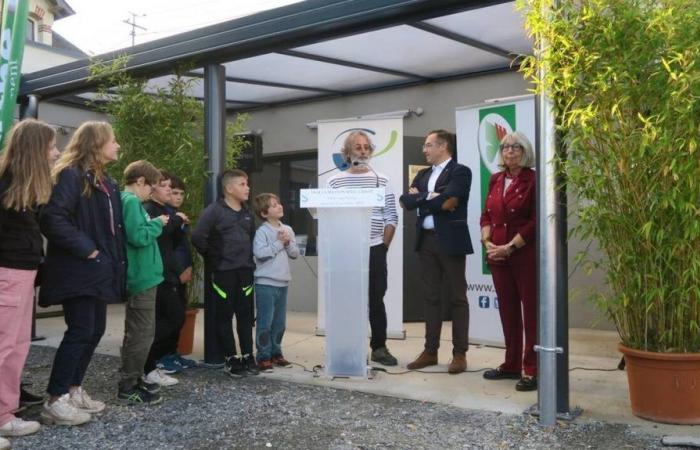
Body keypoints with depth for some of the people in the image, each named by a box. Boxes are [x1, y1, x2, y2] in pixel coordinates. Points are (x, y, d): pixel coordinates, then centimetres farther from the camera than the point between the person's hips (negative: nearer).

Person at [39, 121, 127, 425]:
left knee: (95, 330, 11)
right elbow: (52, 218, -23)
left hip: (99, 269, 9)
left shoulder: (104, 181, 16)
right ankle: (55, 400, 1)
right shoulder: (71, 175, -13)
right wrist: (84, 249, -21)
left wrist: (115, 259, 11)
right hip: (78, 269, -9)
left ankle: (73, 390, 23)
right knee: (81, 331, -8)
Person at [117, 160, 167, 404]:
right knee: (142, 334, -4)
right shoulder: (131, 201, -15)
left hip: (140, 276, 10)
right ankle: (127, 387, 2)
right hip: (142, 277, -10)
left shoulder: (129, 200, 14)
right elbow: (138, 237, -24)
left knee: (138, 332, 17)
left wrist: (154, 224, 7)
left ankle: (133, 379, 26)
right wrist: (157, 223, -10)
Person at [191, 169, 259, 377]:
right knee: (225, 316, 3)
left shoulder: (247, 214, 12)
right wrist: (213, 259, -8)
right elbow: (198, 237, -17)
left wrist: (248, 258, 13)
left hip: (245, 271, 6)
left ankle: (247, 357, 17)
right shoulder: (214, 211, -10)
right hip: (224, 272, -6)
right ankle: (231, 359, 10)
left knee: (245, 315, 8)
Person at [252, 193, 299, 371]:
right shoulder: (262, 231, -9)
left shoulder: (288, 230, 10)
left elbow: (295, 253, 11)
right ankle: (263, 356, 5)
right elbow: (259, 253, -23)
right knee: (265, 322, -3)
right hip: (266, 283, -6)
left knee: (280, 322, 14)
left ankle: (276, 352, 26)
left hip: (283, 283, 6)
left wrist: (288, 243, -8)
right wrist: (278, 243, -15)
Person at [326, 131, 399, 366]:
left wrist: (384, 245, -1)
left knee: (376, 299, 4)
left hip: (374, 249, 1)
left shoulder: (381, 180, 6)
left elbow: (392, 216, 5)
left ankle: (379, 347, 14)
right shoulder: (335, 181, 4)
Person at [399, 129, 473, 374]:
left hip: (450, 240, -6)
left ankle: (460, 353, 7)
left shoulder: (460, 172, -3)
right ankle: (430, 351, 18)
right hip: (426, 241, 6)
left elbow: (446, 199, -19)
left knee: (457, 298, 2)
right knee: (431, 297, 11)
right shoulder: (423, 174, 17)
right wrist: (431, 197, -10)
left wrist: (421, 197, -6)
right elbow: (405, 200, 3)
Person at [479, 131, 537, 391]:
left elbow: (535, 222, -11)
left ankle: (532, 370, 2)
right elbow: (486, 216, 14)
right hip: (498, 255, 6)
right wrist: (487, 243, -3)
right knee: (507, 311, 11)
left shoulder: (533, 180, -5)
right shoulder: (495, 180, 14)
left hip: (526, 255, -6)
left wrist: (509, 247, -15)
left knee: (531, 311, -2)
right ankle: (512, 365, 21)